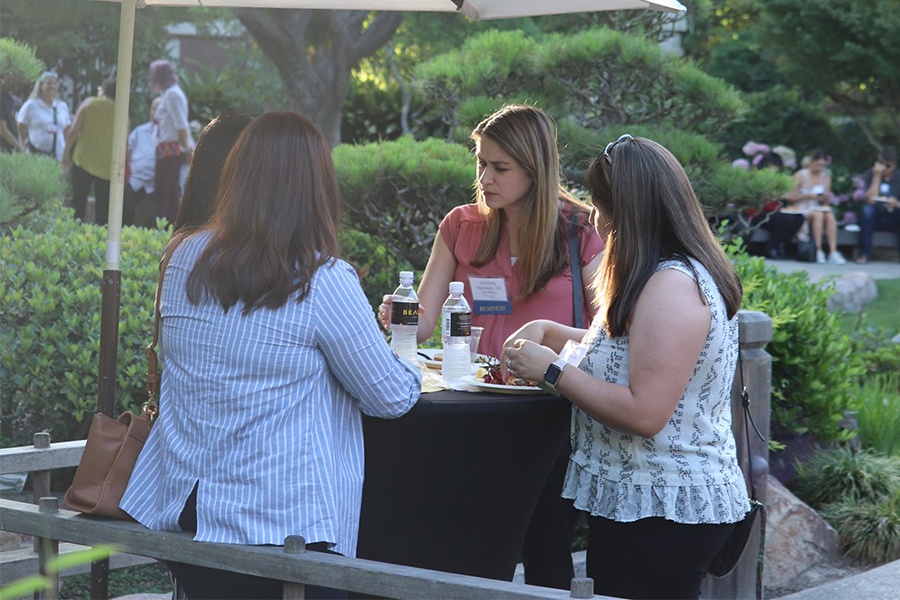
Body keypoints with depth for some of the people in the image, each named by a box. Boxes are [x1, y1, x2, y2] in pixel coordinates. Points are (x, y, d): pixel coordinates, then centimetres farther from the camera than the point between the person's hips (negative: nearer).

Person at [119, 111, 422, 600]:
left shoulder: (184, 258, 1)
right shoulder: (323, 282, -15)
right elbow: (394, 399, -9)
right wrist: (409, 371, 16)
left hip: (178, 507, 6)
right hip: (282, 520, -5)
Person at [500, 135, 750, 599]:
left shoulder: (673, 286, -22)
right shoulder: (678, 272, 12)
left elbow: (643, 414, -26)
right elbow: (626, 349, 27)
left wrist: (551, 369, -17)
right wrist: (549, 332, 14)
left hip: (661, 513, -10)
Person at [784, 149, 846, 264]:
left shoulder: (826, 177, 10)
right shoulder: (800, 175, -4)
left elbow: (826, 202, 14)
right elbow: (789, 197, -7)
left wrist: (826, 198, -10)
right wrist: (807, 196, -17)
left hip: (818, 208, 4)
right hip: (801, 210, -4)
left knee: (830, 215, -28)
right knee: (818, 215, -34)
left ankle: (833, 252, -35)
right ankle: (818, 251, -32)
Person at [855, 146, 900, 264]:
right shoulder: (870, 175, -2)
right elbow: (870, 200, -15)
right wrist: (876, 176, -18)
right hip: (874, 219, -1)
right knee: (867, 209, -34)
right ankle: (864, 254, -34)